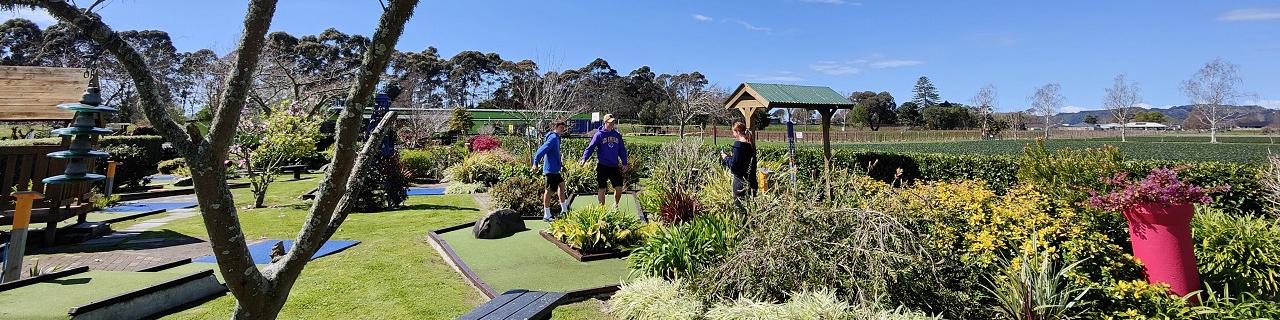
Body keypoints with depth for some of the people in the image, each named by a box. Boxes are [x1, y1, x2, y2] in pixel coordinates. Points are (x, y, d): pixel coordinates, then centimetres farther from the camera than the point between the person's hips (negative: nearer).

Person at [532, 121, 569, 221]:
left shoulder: (556, 138, 14)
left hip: (554, 169, 11)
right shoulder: (553, 138, -16)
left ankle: (564, 210, 31)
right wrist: (535, 163, -28)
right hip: (551, 169, -11)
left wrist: (560, 164, 28)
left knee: (561, 184, 20)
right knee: (549, 190, -4)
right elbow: (541, 150, -23)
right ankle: (546, 216, 3)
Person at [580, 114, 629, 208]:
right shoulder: (599, 135, -3)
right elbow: (590, 147, -9)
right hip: (602, 166, -4)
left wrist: (624, 163, 9)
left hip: (615, 166, 4)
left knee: (619, 188, 3)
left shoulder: (617, 135, 10)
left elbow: (622, 150, 15)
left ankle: (615, 204, 28)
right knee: (602, 189, 4)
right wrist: (584, 158, -24)